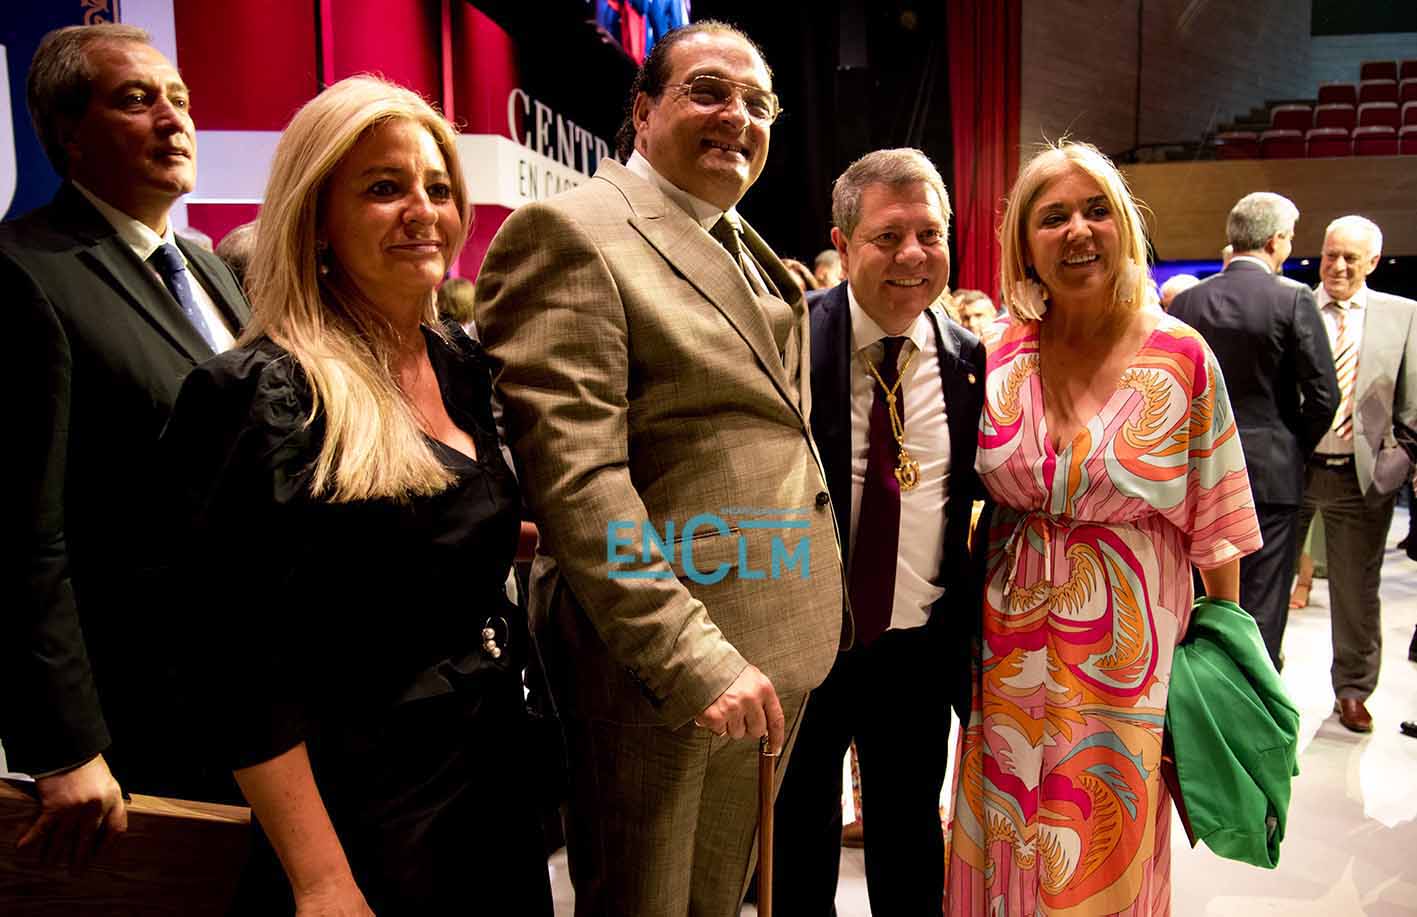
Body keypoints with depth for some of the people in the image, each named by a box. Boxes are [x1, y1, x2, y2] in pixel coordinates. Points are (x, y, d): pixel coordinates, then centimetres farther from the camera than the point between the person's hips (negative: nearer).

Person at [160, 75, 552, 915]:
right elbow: (248, 667, -18)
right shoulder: (264, 394, -17)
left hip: (495, 769, 7)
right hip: (366, 805, -7)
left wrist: (520, 536, 5)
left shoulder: (460, 361, 3)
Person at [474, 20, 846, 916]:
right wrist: (693, 658, -24)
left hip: (776, 653, 8)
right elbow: (576, 476, -21)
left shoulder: (752, 253, 15)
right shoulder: (570, 234, -12)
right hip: (657, 668, -8)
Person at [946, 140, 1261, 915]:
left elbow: (1214, 518, -3)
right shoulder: (998, 354, -3)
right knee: (1010, 837, 17)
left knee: (1108, 847, 14)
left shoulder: (1181, 355, -9)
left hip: (1126, 643, -2)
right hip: (1013, 641, 2)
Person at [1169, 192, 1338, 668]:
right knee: (1261, 607, 5)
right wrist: (1296, 449, 6)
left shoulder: (1187, 300, 1)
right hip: (1271, 469, -4)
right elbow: (1323, 395, -10)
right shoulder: (1293, 298, -9)